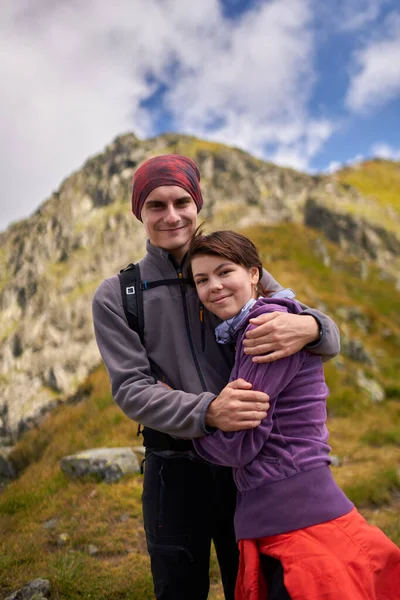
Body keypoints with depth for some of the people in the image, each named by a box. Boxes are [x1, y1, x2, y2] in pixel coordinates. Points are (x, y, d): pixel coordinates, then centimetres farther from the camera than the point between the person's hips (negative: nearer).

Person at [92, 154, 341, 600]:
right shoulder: (115, 297, -2)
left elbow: (330, 338, -1)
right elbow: (130, 390, -10)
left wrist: (308, 327, -27)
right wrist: (207, 412, -29)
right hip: (176, 471, -1)